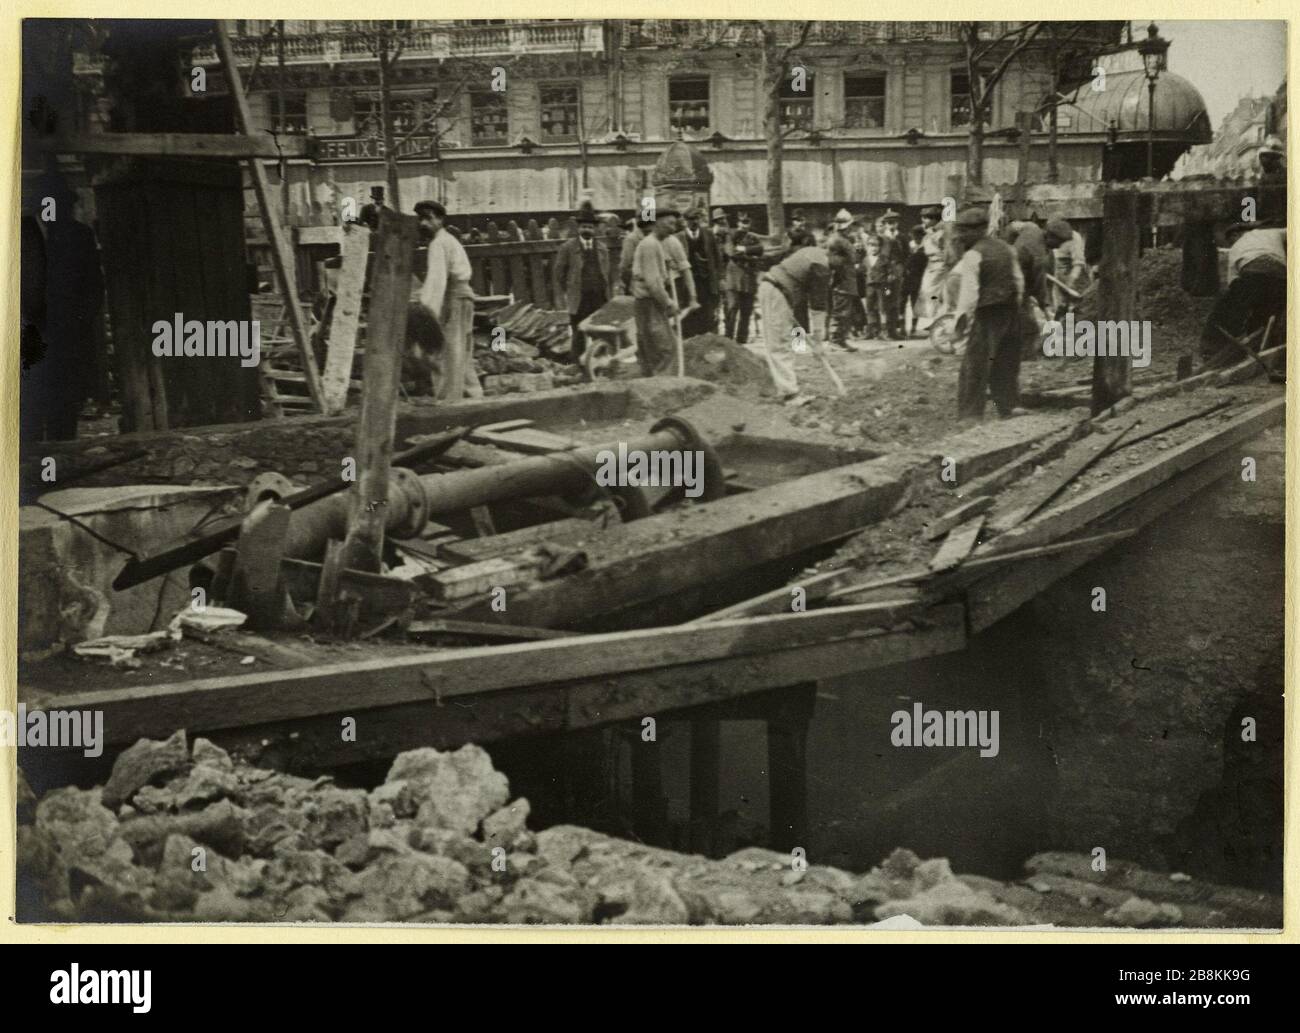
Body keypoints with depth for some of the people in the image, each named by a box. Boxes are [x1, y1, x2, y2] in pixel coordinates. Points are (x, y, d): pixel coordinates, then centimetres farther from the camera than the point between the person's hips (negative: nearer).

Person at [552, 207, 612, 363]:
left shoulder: (602, 248, 13)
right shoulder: (567, 248, 1)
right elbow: (558, 273, 4)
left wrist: (607, 294, 11)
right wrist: (562, 295, -2)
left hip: (599, 298, 3)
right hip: (578, 300, -3)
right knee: (579, 336, -2)